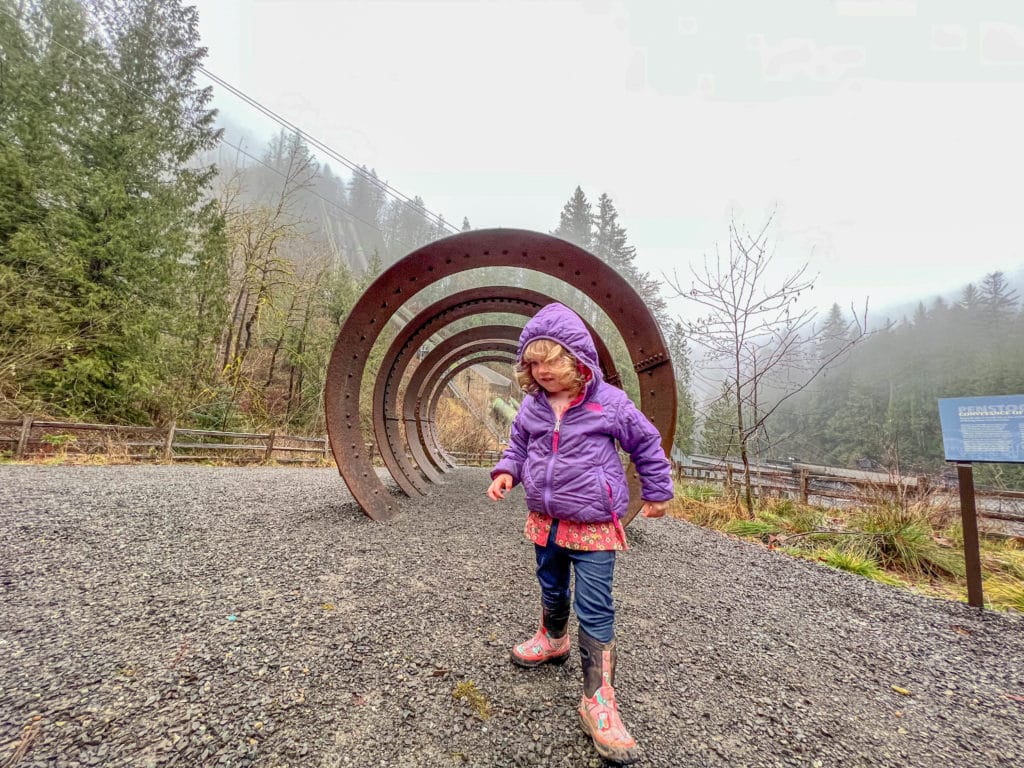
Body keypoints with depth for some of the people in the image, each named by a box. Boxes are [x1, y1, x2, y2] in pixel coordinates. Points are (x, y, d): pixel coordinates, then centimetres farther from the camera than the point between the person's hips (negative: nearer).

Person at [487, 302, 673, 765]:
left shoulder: (609, 402, -14)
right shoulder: (532, 406, -3)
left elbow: (647, 445, -1)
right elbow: (518, 445, 12)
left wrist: (656, 493, 8)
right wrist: (506, 473, -8)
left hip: (593, 525, -4)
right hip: (545, 521, 5)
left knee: (595, 610, -2)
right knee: (552, 591, 25)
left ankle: (598, 701, 12)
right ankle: (553, 640, 53)